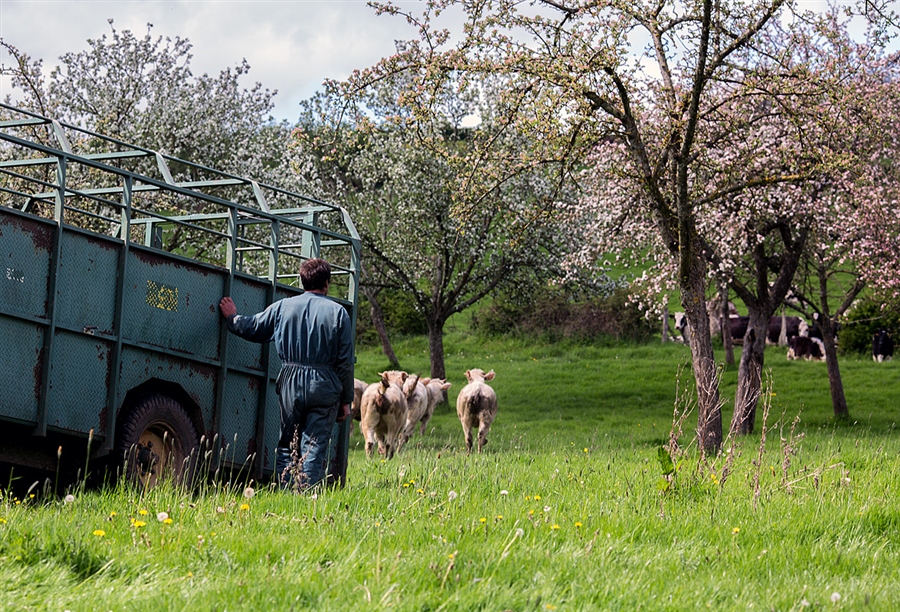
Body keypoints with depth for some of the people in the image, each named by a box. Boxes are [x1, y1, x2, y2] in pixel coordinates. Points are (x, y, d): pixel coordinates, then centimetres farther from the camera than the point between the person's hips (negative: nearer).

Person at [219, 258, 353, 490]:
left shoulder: (283, 307, 4)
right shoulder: (337, 312, 0)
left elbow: (252, 329, 15)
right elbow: (345, 361, -1)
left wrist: (232, 318, 36)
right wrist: (346, 400, 5)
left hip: (291, 383, 2)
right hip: (324, 386, -2)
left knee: (286, 445, 11)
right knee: (314, 446, -1)